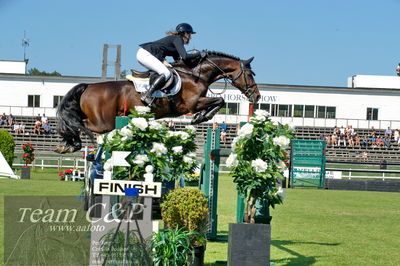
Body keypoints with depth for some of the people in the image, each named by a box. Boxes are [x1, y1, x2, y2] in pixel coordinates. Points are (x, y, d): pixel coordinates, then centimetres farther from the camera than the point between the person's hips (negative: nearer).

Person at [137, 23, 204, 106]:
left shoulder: (176, 39, 22)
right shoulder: (177, 39, -7)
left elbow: (178, 60, 26)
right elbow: (185, 57, -20)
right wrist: (199, 54, -8)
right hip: (145, 55, -11)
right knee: (166, 73, -20)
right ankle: (147, 95, -27)